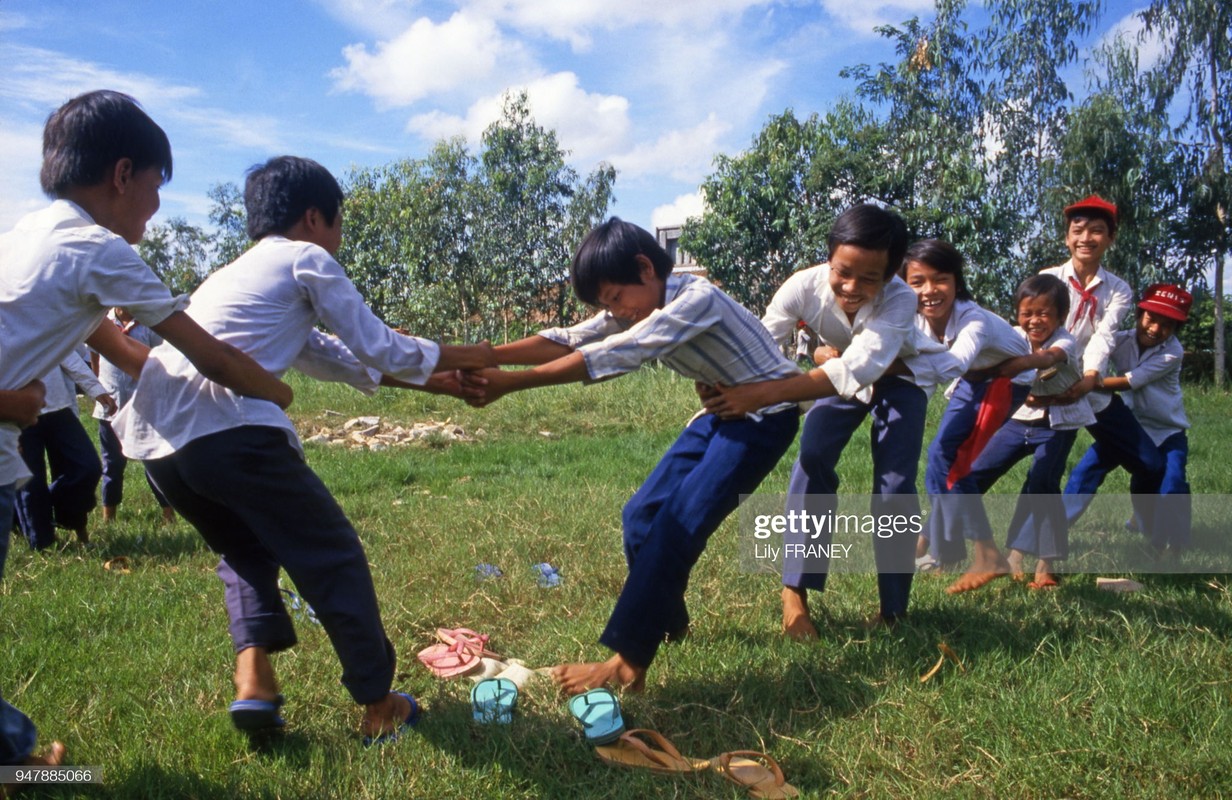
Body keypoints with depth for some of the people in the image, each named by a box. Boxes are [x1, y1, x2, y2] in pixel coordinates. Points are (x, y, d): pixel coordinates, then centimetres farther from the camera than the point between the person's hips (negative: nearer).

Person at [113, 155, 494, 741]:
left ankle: (253, 684, 13)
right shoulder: (307, 259, 9)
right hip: (228, 430, -8)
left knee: (245, 547, 28)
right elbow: (379, 349, 9)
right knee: (332, 557, 7)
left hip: (154, 434, 8)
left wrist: (426, 380, 37)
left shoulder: (238, 271, 32)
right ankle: (378, 704, 16)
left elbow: (327, 356, 36)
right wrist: (460, 357, 25)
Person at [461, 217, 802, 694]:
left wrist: (509, 383, -39)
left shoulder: (696, 299, -29)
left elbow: (611, 357, -37)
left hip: (764, 416, -9)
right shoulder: (637, 307, -2)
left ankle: (627, 664, -13)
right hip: (721, 411, 9)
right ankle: (668, 624, 21)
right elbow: (569, 340, -12)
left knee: (678, 526, -18)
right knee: (642, 516, 2)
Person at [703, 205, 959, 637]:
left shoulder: (900, 299, -40)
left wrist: (761, 394, -63)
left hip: (898, 377, -2)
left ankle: (892, 609, 4)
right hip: (840, 373, 2)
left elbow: (855, 370, -52)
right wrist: (729, 390, -59)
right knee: (812, 459, -17)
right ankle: (795, 591, -8)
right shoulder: (806, 285, -33)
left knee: (895, 487, -12)